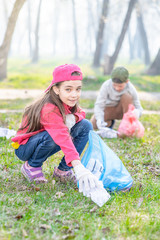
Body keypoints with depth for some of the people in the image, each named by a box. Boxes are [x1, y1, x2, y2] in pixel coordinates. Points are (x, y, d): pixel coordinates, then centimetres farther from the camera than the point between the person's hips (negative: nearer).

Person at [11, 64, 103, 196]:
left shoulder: (67, 101, -11)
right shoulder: (49, 110, -36)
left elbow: (81, 113, 5)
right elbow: (63, 138, -47)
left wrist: (73, 118, -22)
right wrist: (79, 168, -58)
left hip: (43, 145, 7)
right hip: (24, 148, -7)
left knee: (85, 126, -9)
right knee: (53, 135, -40)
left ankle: (62, 170, -3)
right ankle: (31, 166, -9)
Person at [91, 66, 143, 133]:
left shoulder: (131, 89, -23)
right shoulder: (106, 86, -26)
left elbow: (139, 108, -19)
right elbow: (99, 105, -27)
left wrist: (136, 113, -45)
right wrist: (99, 120, -46)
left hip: (121, 110, 0)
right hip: (108, 109, 0)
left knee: (127, 96, -31)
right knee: (93, 124, -25)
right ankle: (110, 122, 9)